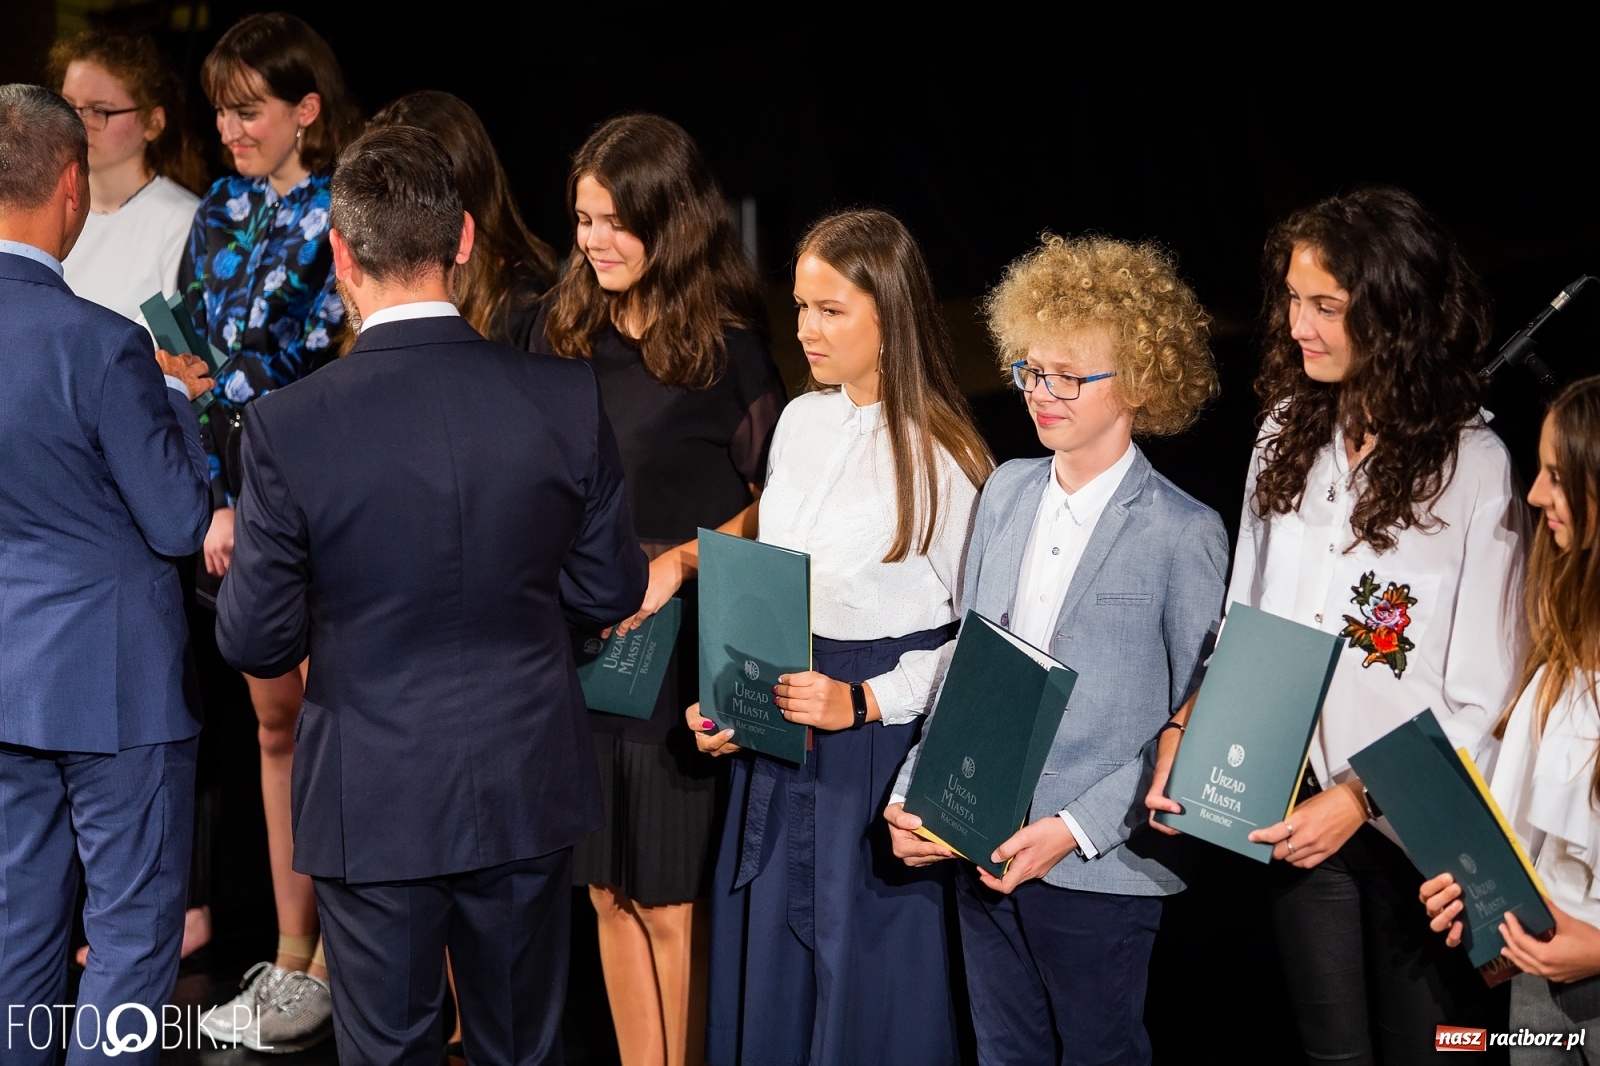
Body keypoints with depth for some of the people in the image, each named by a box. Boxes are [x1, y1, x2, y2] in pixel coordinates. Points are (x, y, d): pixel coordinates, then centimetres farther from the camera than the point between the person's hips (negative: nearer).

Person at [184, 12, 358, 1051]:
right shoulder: (221, 213, 12)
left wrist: (259, 509, -13)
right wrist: (213, 504, 2)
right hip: (244, 503, 6)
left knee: (324, 719, -2)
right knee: (276, 722, 11)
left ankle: (326, 963, 8)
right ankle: (288, 956, 19)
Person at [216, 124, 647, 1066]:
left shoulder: (287, 429, -17)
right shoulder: (567, 399, -11)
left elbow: (257, 643, -10)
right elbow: (610, 594, -1)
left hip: (373, 807, -2)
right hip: (527, 796, 2)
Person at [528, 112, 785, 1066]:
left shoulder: (727, 349, -8)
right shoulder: (564, 330, 6)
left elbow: (769, 500, -3)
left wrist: (677, 564, -16)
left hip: (682, 655, -5)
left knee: (672, 904, 2)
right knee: (612, 894, 11)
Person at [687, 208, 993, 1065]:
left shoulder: (943, 456, -13)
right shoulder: (801, 423, 7)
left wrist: (863, 702, -19)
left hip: (881, 739, -6)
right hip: (777, 730, 6)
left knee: (869, 972, 4)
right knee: (770, 962, 14)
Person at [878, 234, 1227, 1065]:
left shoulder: (1184, 534, -11)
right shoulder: (1006, 493, 6)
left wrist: (1076, 829, -18)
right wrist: (913, 794, 1)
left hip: (1101, 868, -5)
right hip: (981, 853, 5)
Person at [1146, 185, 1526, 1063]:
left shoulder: (1473, 466, -15)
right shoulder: (1288, 432, 3)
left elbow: (1482, 700, -14)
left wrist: (1360, 800, -19)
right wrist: (1184, 730, -4)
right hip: (1291, 807, 5)